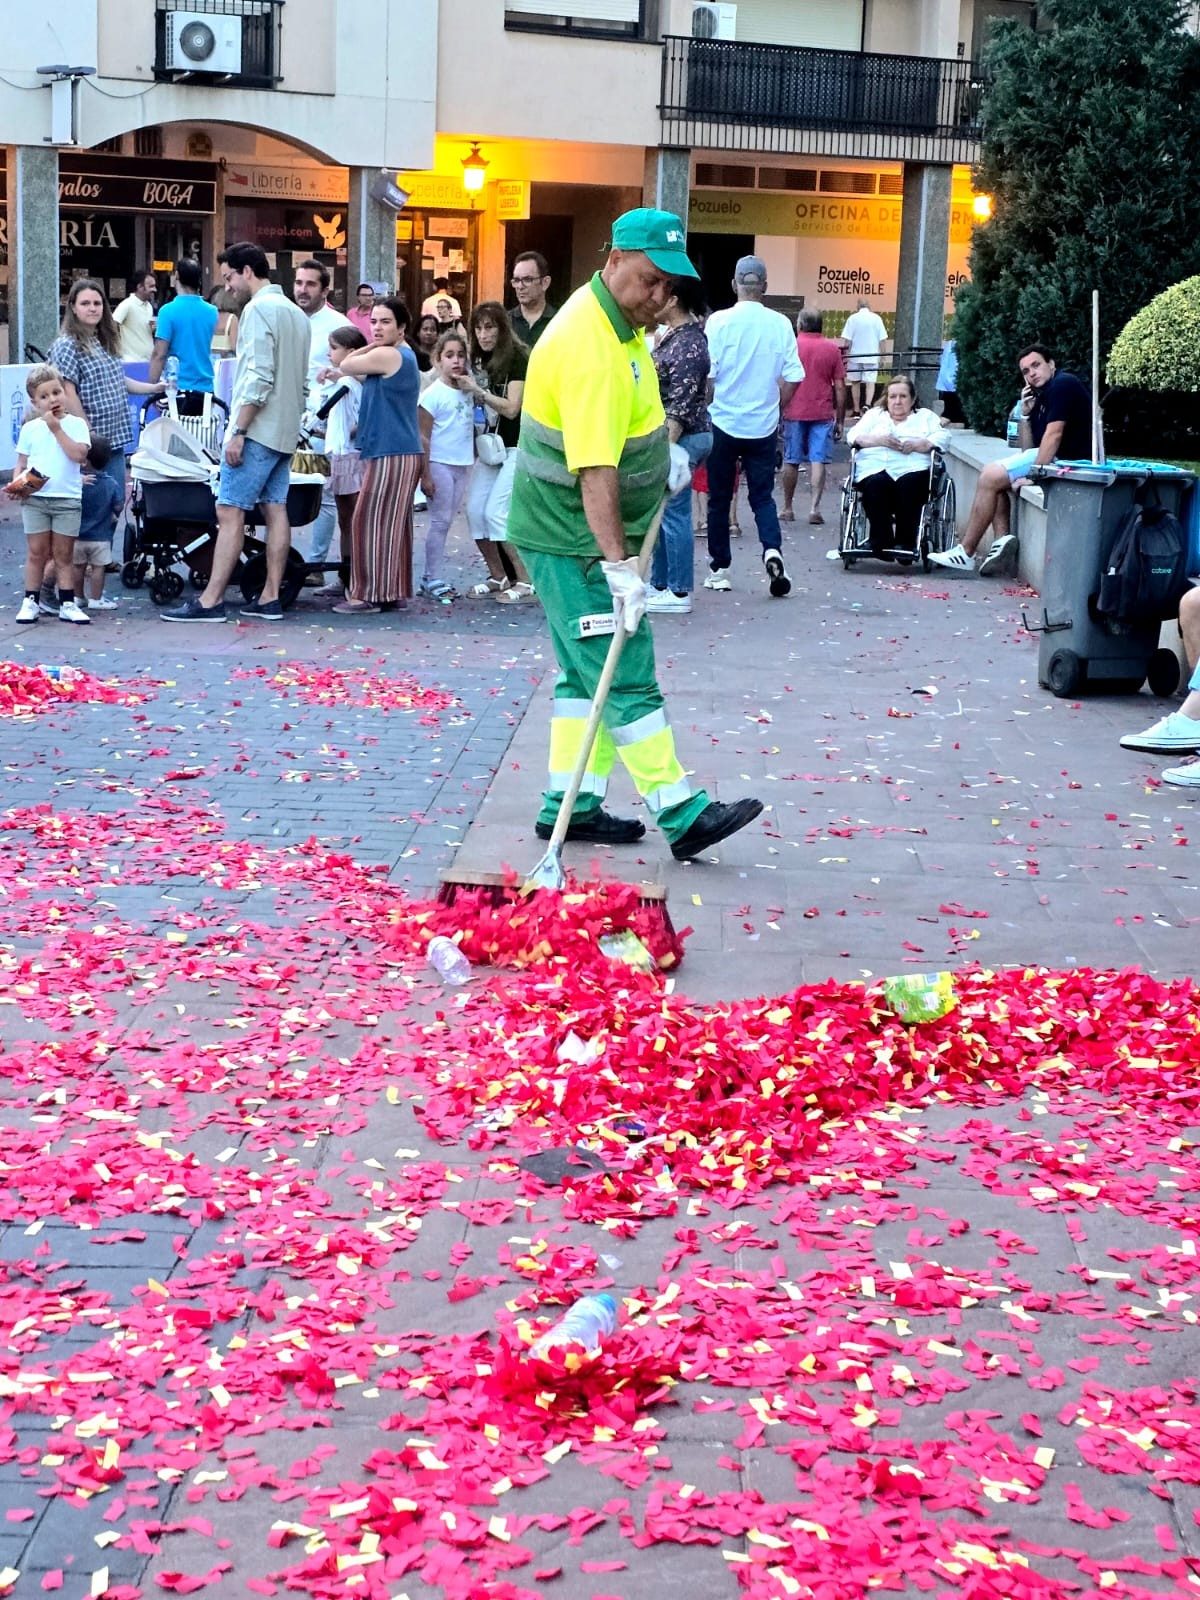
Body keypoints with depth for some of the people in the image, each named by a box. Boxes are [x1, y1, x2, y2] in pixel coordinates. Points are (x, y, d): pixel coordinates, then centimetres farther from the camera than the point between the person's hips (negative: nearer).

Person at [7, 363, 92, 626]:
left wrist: (57, 429, -13)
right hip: (34, 497, 1)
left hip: (67, 498, -1)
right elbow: (21, 464, 9)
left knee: (63, 555, 5)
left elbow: (79, 454, -14)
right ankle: (30, 602, 11)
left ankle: (68, 604, 10)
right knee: (36, 552, 5)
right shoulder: (30, 429, 7)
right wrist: (16, 483, -10)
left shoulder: (76, 424, 1)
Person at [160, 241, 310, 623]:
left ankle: (210, 601, -9)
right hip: (286, 431, 9)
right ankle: (269, 598, 8)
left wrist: (239, 431, -19)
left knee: (229, 512, -8)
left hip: (258, 429, -9)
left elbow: (258, 377, -19)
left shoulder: (259, 309, -12)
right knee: (275, 510, 7)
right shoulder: (297, 314, 16)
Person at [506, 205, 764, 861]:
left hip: (587, 537, 10)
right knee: (626, 676, -8)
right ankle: (681, 813, -7)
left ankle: (569, 806, 18)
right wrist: (619, 565, -34)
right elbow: (595, 472, -31)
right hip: (575, 541, -10)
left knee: (588, 673, 12)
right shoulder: (589, 351, -25)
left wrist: (665, 446, 17)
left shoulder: (618, 320, 8)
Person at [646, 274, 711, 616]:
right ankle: (659, 583, 26)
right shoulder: (674, 334, 10)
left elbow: (680, 408, -23)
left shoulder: (687, 345, -20)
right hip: (669, 437, 10)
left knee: (674, 514, -3)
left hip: (681, 438, -10)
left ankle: (679, 593, 4)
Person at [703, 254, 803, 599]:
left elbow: (707, 376, -9)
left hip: (723, 421, -1)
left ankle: (719, 569, 14)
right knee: (762, 495, 10)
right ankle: (772, 549, -14)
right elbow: (792, 378, -1)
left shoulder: (719, 322, -9)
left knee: (719, 498, 10)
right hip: (763, 426, 2)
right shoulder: (780, 324, -2)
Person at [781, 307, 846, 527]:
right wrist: (840, 419, 8)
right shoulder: (832, 348, 2)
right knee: (818, 461, 0)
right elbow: (840, 387, 2)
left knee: (791, 462, 9)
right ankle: (814, 508, -9)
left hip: (794, 412, 0)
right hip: (823, 414, 0)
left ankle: (788, 509, 15)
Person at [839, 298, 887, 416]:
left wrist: (846, 355, -1)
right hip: (872, 357, 1)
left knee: (855, 382, 11)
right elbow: (882, 339, 1)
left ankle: (856, 410, 15)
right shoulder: (876, 318, 1)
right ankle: (867, 404, -23)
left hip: (855, 356, -1)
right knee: (870, 381, 1)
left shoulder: (852, 318, -4)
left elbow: (847, 340, -8)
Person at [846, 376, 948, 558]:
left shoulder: (925, 416, 28)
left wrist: (918, 444, -9)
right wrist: (879, 440, -3)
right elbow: (854, 436, 15)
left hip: (912, 469, -1)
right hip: (875, 469, 1)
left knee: (909, 484, -36)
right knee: (875, 485, -35)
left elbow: (942, 437, 10)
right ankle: (881, 542, -34)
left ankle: (905, 542, -33)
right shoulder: (875, 415, 31)